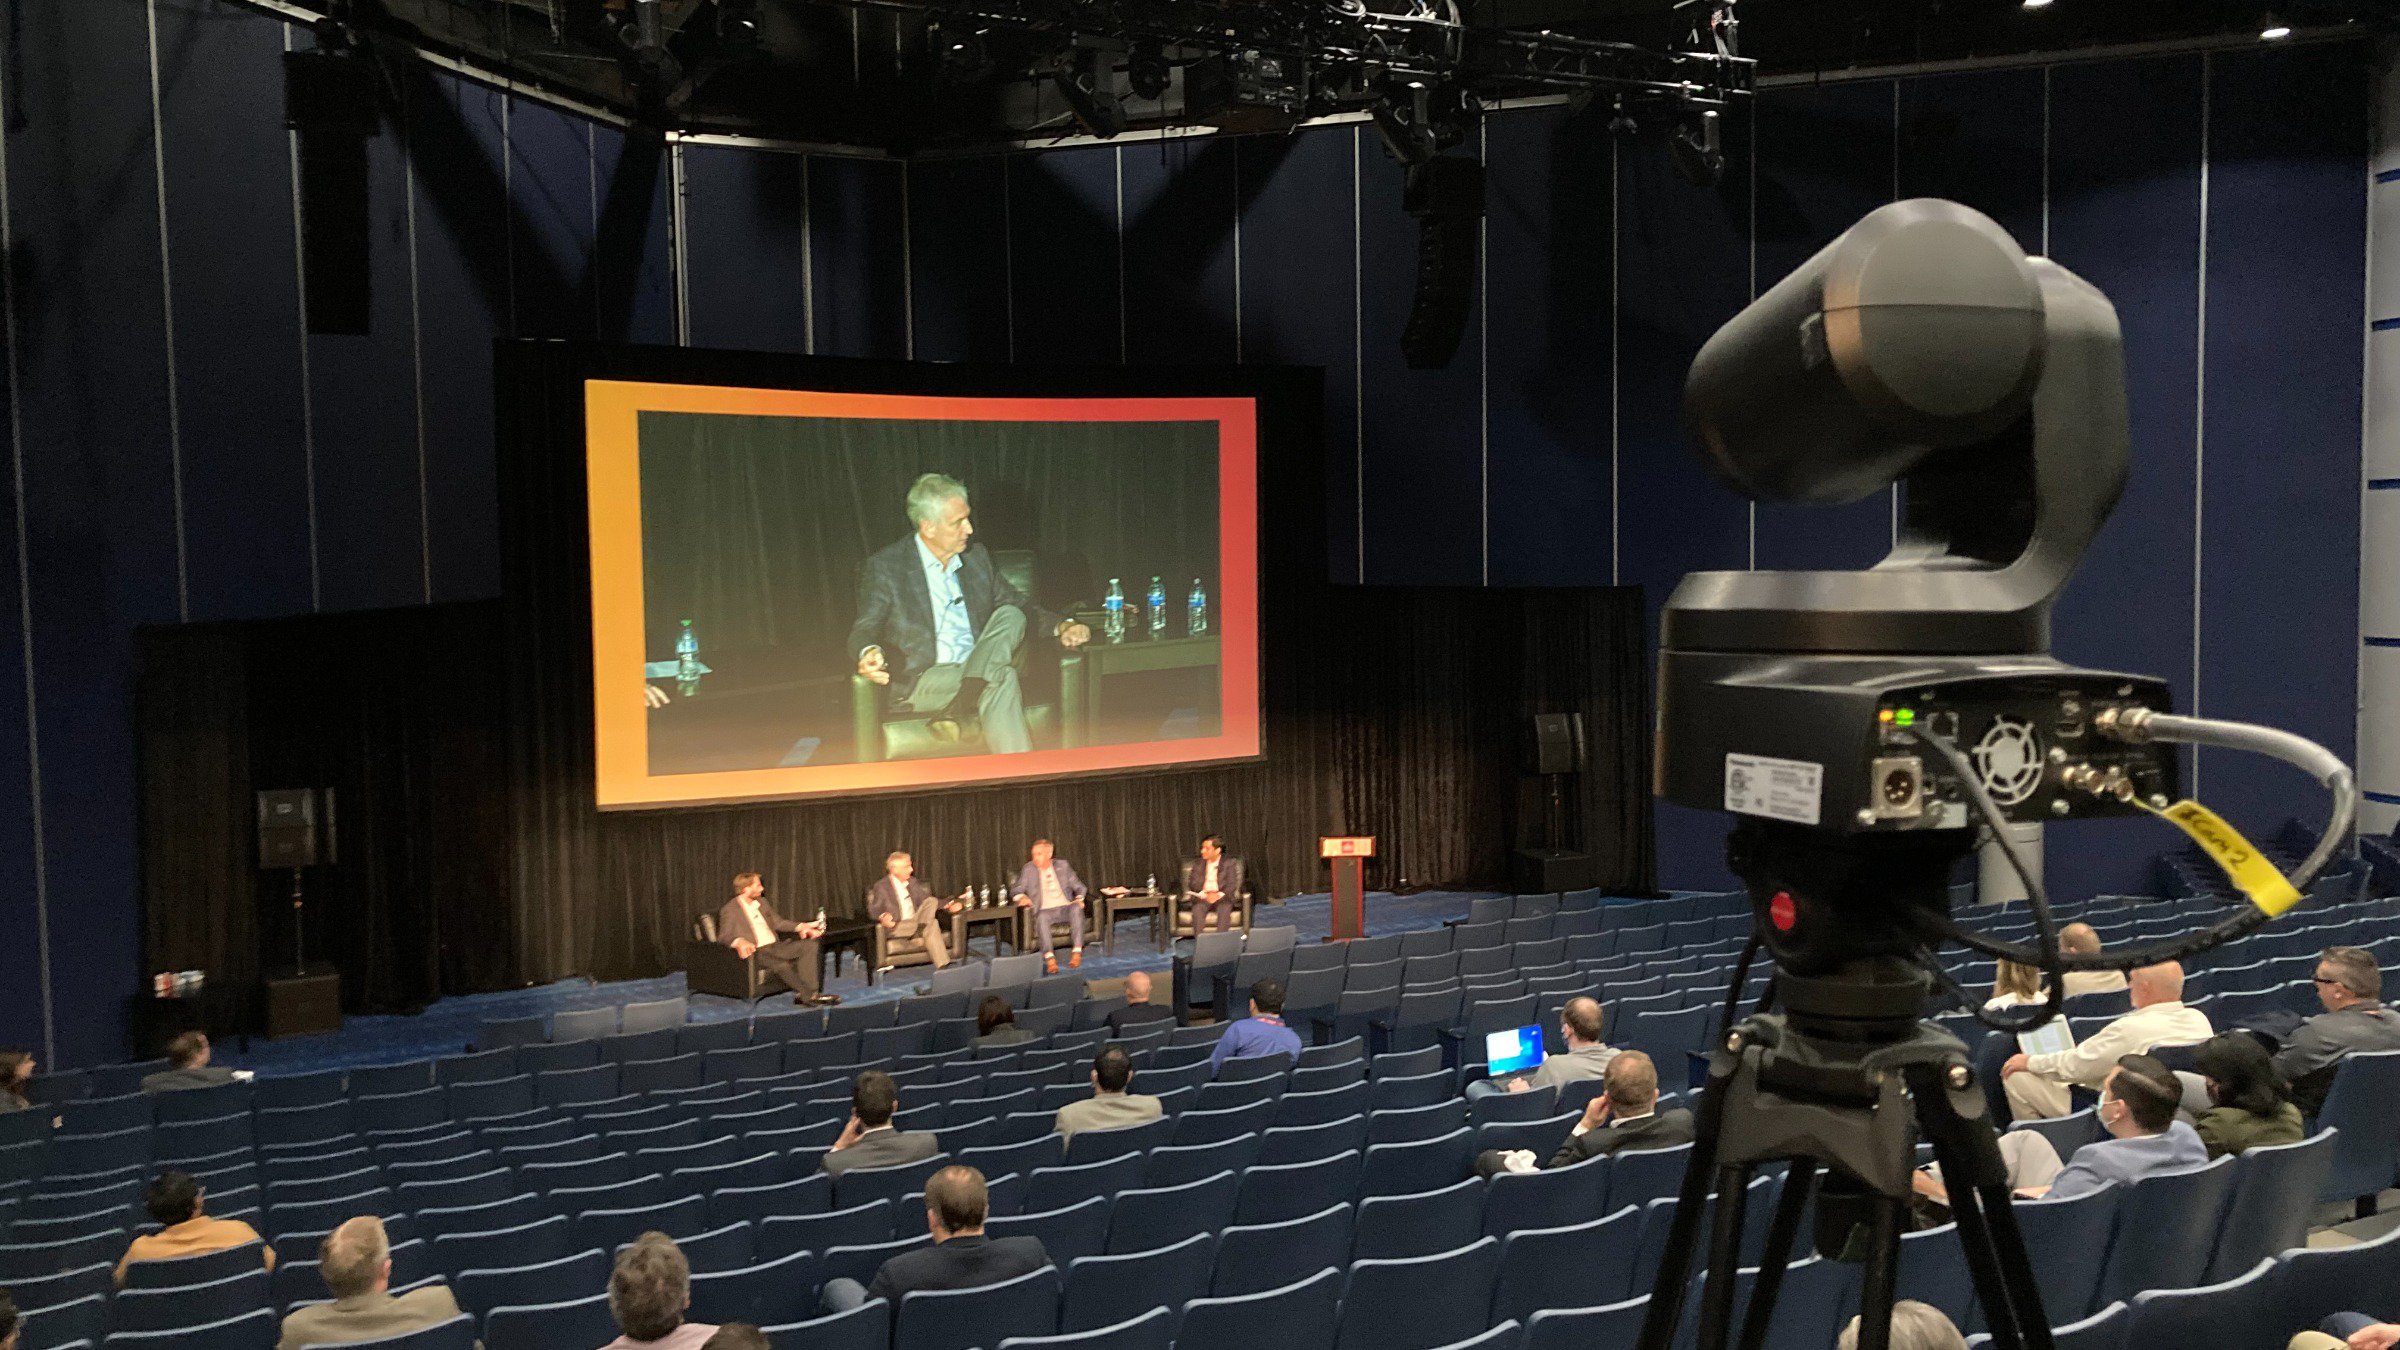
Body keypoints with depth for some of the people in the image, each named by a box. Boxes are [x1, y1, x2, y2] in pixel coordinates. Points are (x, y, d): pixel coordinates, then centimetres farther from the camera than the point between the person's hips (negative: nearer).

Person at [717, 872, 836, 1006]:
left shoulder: (761, 902, 20)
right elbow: (723, 936, -14)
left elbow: (778, 922, 24)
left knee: (810, 945, -14)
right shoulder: (730, 910, -3)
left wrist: (801, 927, 8)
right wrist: (739, 942, -37)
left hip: (775, 947, 8)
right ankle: (810, 995, -24)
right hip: (757, 952, -8)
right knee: (781, 965, -36)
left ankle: (804, 993, -23)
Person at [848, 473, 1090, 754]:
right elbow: (865, 628, -9)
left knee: (1011, 615, -21)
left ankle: (960, 705, -32)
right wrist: (869, 653, -35)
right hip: (920, 683, -6)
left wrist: (1061, 626, 1)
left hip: (981, 668, 6)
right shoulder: (885, 567, -2)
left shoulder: (977, 557, 15)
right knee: (1002, 678, -32)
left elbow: (1019, 604, 21)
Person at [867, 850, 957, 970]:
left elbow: (927, 902, 16)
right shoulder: (881, 886, -2)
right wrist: (882, 917, -33)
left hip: (916, 922, 6)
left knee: (931, 901, -18)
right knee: (932, 924, -30)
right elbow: (873, 910, -9)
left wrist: (948, 904, 0)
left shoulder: (912, 882, 15)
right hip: (896, 928, -6)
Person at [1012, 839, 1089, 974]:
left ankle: (1077, 952, -36)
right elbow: (1018, 890, 8)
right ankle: (1050, 958, -46)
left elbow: (1078, 886, 17)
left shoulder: (1062, 865, 15)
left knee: (1076, 908, -33)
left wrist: (1079, 898, -5)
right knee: (1041, 917, -37)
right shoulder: (1028, 869, 12)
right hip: (1045, 910, -1)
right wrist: (1022, 897, -16)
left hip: (1065, 907, 1)